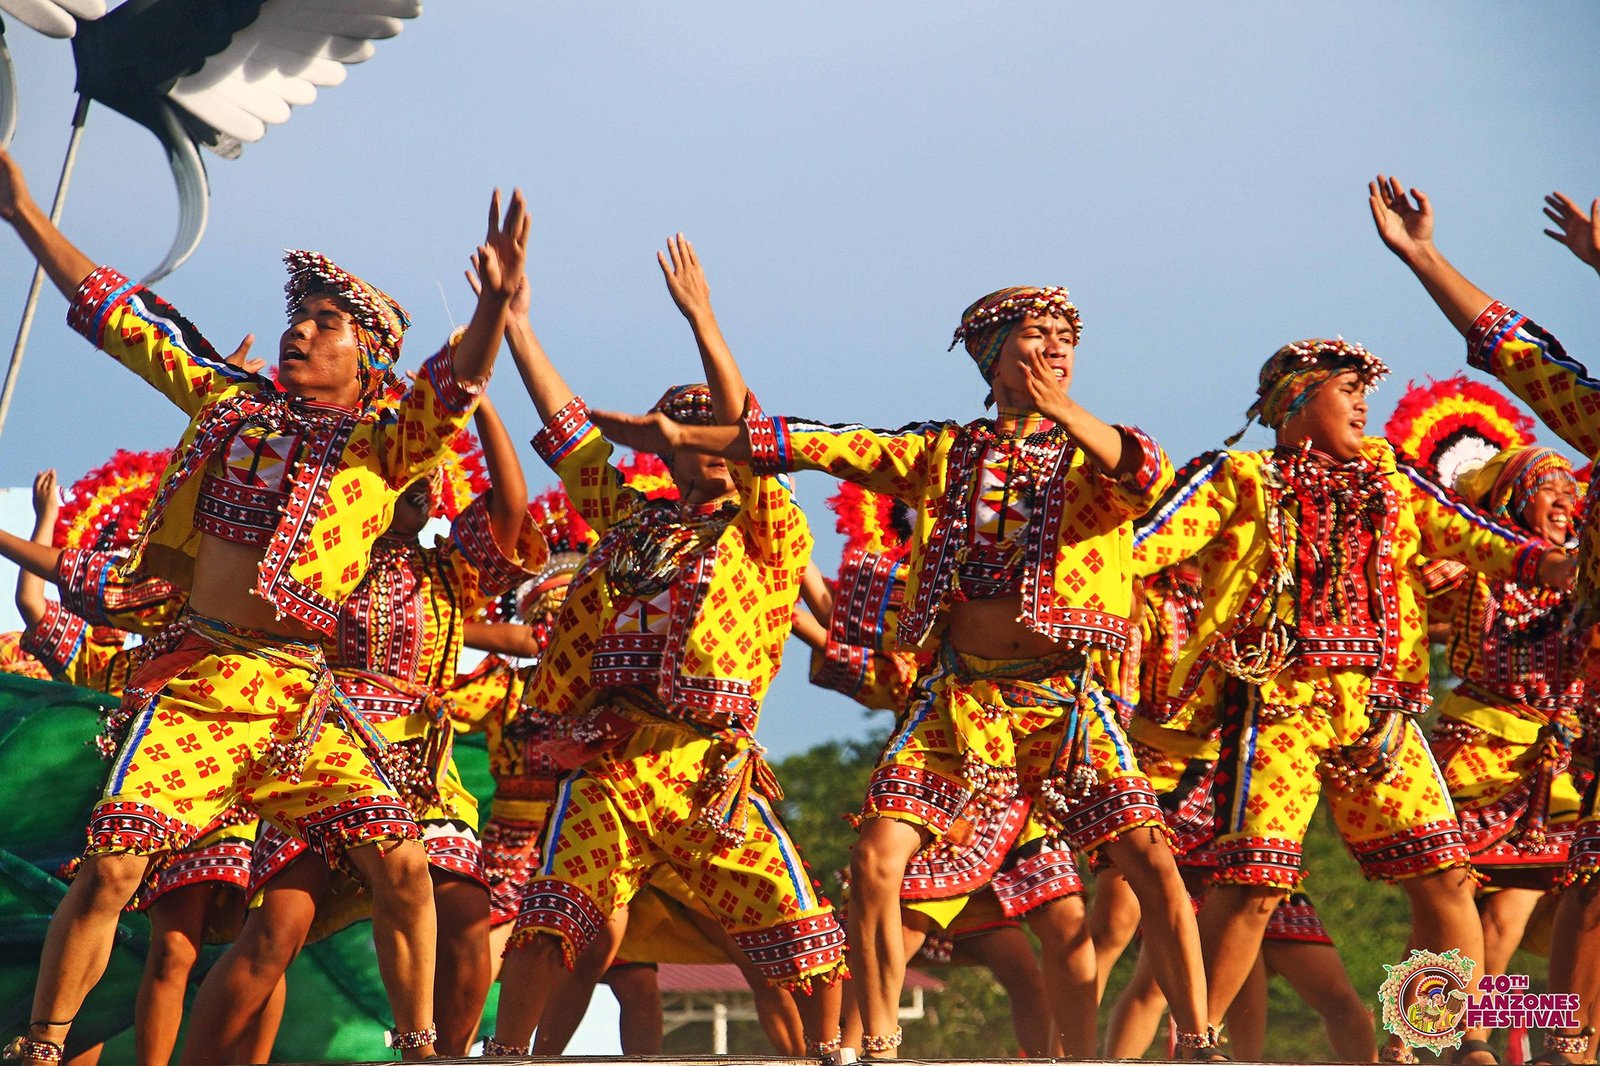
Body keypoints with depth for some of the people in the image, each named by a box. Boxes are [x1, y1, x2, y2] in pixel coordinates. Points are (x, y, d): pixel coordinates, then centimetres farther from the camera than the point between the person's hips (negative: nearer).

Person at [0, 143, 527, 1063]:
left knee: (400, 864, -11)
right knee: (112, 867, -11)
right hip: (192, 680, 1)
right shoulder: (233, 402, 16)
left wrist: (497, 304, -31)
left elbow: (453, 389, -12)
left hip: (299, 693, -1)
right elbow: (118, 316, 21)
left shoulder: (388, 444, 8)